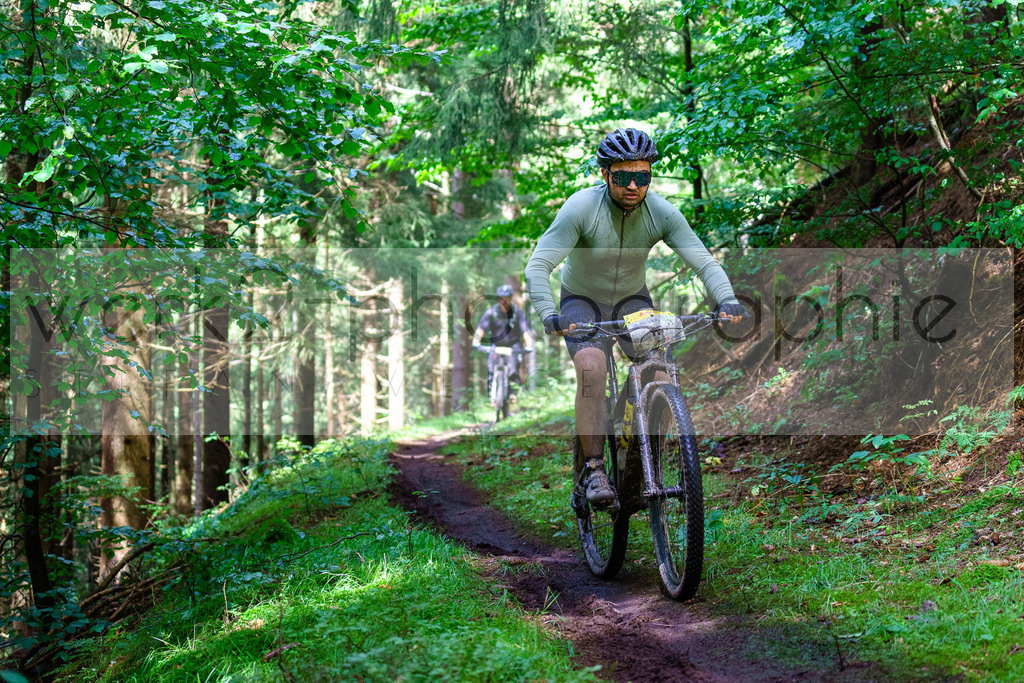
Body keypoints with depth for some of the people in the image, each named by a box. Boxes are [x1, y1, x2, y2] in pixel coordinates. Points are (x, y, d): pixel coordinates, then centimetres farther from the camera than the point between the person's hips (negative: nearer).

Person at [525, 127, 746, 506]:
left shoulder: (662, 213, -17)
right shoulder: (581, 208, -25)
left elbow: (704, 261, -19)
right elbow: (538, 265, -30)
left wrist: (727, 300, -38)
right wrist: (548, 314, -46)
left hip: (633, 301, 3)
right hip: (583, 303, -3)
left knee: (662, 370, -19)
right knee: (591, 367, -30)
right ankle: (594, 469, -24)